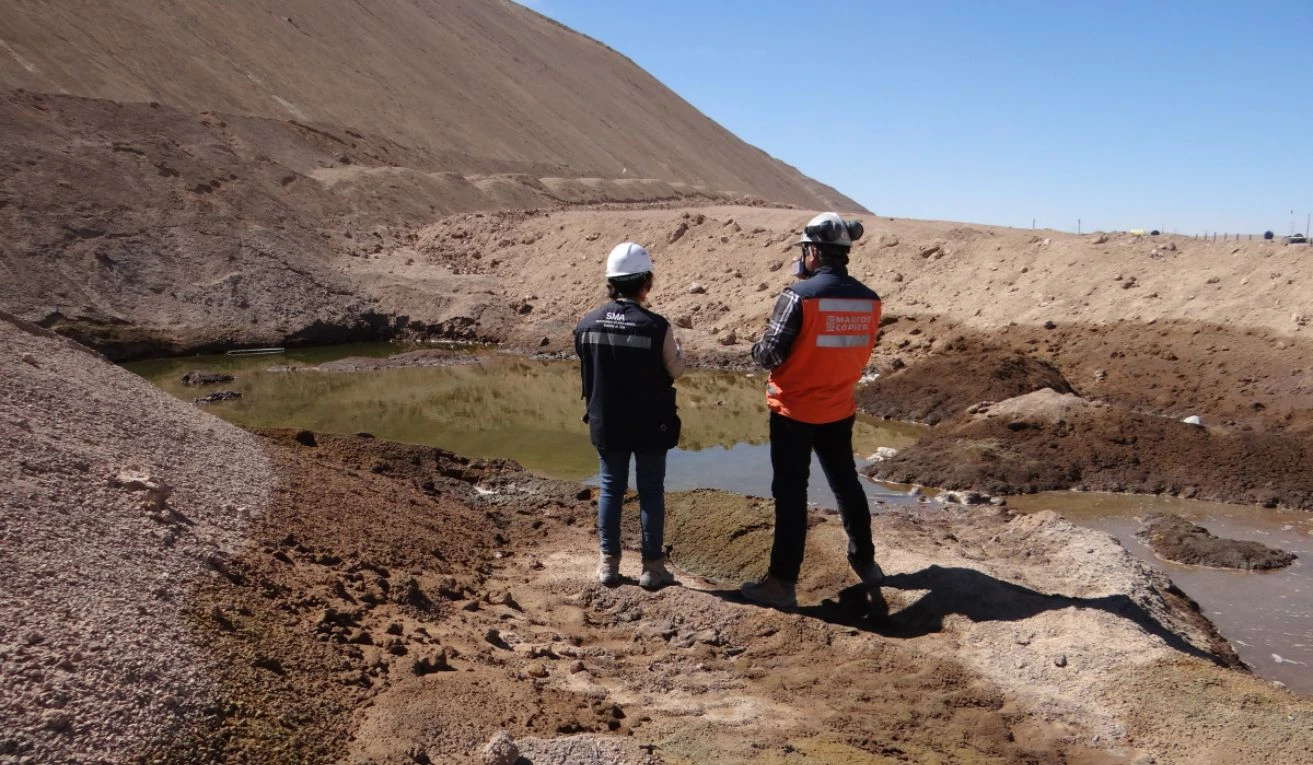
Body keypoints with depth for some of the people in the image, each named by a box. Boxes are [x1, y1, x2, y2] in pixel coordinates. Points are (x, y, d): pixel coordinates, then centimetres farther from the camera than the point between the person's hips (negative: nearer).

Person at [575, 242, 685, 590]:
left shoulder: (587, 324, -5)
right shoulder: (656, 326, -16)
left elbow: (587, 371, 8)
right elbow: (675, 370, -4)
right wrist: (677, 349, 15)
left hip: (605, 424, 3)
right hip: (650, 426, -3)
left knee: (611, 488, 15)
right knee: (651, 491, 9)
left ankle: (608, 562, 22)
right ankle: (652, 566, 16)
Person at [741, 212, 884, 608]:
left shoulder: (798, 296, -19)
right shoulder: (869, 300, -3)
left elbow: (769, 355, -17)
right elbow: (858, 352, 7)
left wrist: (758, 349, 4)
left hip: (794, 411, -5)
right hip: (840, 410, 5)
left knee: (791, 493, 3)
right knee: (846, 484, 21)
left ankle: (782, 581, 9)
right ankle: (865, 561, 35)